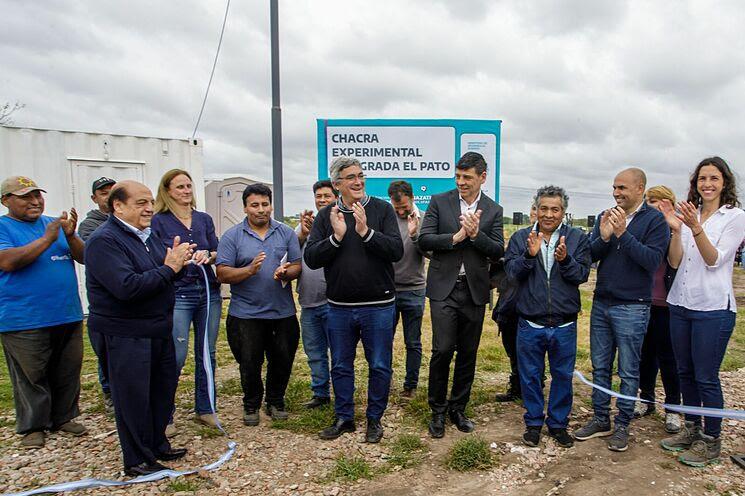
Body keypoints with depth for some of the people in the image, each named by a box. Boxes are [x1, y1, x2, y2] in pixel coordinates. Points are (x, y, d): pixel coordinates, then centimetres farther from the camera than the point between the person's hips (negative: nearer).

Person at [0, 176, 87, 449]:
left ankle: (63, 417, 27)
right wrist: (47, 239, -22)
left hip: (68, 315, 5)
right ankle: (32, 426, 20)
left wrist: (70, 235, -15)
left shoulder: (54, 223, 10)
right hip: (24, 322, -5)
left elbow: (84, 257, 4)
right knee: (31, 377, 5)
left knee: (68, 373, 12)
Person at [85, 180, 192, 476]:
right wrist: (168, 268, -21)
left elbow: (166, 278, 14)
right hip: (125, 337, -9)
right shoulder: (104, 241, -17)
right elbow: (127, 287, -29)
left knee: (163, 389, 18)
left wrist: (178, 262, -8)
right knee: (134, 398, 4)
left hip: (158, 331, 9)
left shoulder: (148, 235, 10)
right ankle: (137, 461, 22)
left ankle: (158, 445, 37)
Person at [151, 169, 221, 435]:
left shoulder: (204, 219, 11)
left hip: (209, 292, 4)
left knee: (207, 353, 9)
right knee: (175, 357, -6)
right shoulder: (159, 221, -1)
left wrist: (208, 256, -12)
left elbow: (217, 252, 9)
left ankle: (205, 409, 24)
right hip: (177, 294, -4)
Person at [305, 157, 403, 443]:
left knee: (380, 366, 9)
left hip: (379, 305, -2)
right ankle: (344, 417, 33)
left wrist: (366, 231, -23)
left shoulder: (382, 209, -3)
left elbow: (397, 251, -13)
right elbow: (311, 258, -5)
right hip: (339, 307, 2)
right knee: (341, 366, 15)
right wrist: (336, 237, -19)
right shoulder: (326, 215, 2)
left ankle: (375, 419, 29)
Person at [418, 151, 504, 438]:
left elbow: (498, 252, -1)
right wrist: (455, 237, -17)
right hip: (444, 288, -2)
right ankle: (438, 411, 13)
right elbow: (424, 240, -5)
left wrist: (476, 234, -17)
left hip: (474, 291, 3)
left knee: (468, 353, 10)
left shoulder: (493, 211, 6)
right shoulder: (439, 202, 2)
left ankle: (457, 408, 27)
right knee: (442, 350, -7)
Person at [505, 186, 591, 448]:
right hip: (530, 324, 0)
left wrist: (565, 260, -27)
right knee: (530, 376, 12)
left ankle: (558, 423, 32)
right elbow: (511, 271, -10)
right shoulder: (520, 237, 0)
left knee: (563, 376, 14)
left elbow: (582, 274, -9)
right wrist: (529, 255, -26)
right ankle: (534, 423, 31)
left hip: (564, 325, 0)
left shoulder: (577, 238, -1)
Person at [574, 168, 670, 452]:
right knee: (600, 367, 13)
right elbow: (589, 256, 2)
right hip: (601, 303, 5)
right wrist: (603, 237, -16)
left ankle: (622, 426, 21)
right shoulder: (606, 217, 7)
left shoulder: (655, 220, -7)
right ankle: (601, 420, 26)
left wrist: (622, 233, -24)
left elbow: (653, 260, -18)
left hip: (632, 308, -5)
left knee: (628, 371, 7)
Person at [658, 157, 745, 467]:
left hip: (712, 307, -5)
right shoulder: (688, 214, 8)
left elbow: (714, 260, -14)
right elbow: (675, 262, 1)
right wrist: (676, 230, -14)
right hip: (680, 304, 5)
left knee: (706, 378, 0)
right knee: (685, 372, 15)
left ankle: (711, 441, 17)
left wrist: (695, 228, -26)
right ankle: (691, 429, 31)